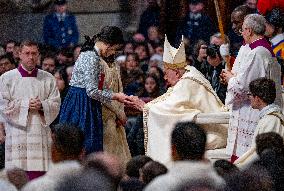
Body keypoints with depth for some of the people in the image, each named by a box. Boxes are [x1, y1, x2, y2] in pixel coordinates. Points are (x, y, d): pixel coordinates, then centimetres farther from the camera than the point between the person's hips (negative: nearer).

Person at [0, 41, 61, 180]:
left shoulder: (48, 79, 11)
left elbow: (56, 104, 7)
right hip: (17, 135, -2)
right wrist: (26, 105, -10)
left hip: (40, 135, 2)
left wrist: (41, 105, -12)